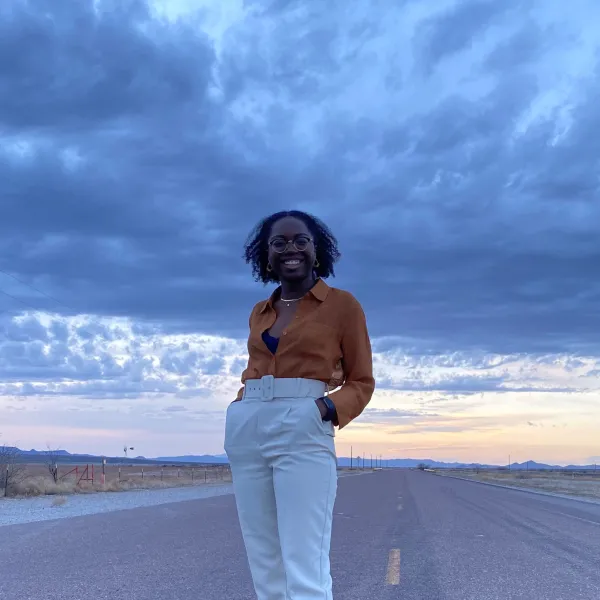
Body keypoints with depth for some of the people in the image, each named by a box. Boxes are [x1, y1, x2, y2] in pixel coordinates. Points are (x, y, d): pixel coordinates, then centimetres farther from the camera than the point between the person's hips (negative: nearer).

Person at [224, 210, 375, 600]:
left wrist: (327, 409, -15)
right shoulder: (259, 313, 18)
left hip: (303, 434, -5)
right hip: (246, 434, 6)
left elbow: (361, 381, 4)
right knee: (264, 565, 7)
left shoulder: (343, 305, 3)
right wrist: (241, 412, 6)